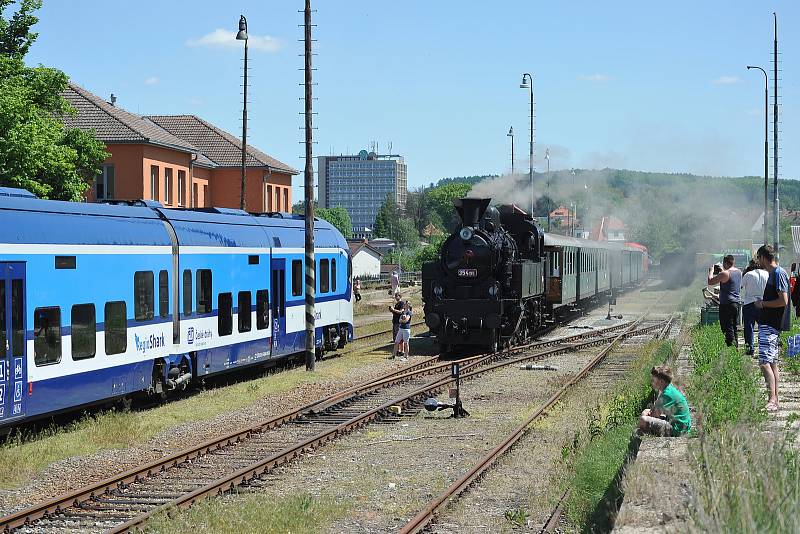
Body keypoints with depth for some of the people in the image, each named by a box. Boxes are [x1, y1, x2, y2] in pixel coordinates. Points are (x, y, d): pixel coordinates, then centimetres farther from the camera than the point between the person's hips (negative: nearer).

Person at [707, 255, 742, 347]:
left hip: (726, 304, -8)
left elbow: (710, 281, -13)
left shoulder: (725, 273, -17)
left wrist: (711, 271, 3)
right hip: (736, 303, 8)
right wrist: (722, 271, 27)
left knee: (728, 328, -6)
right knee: (734, 328, 16)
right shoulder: (739, 272, 9)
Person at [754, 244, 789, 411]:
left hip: (770, 325, -11)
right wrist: (763, 303, 13)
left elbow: (783, 301, -21)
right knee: (772, 362, 12)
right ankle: (775, 400, 17)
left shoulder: (778, 274, -15)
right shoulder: (773, 273, 16)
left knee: (764, 362, -17)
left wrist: (763, 304, -11)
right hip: (769, 324, 11)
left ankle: (772, 400, -21)